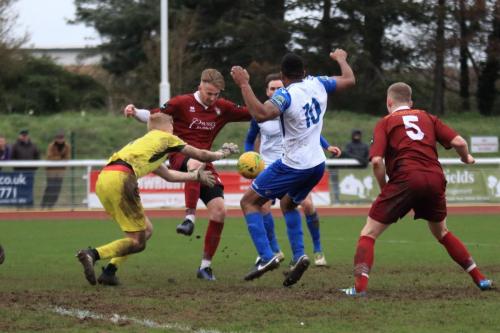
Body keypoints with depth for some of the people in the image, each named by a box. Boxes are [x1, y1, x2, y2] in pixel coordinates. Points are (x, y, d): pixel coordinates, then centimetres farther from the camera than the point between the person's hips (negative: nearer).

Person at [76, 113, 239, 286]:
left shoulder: (144, 142, 36)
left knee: (146, 230, 18)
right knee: (138, 242, -1)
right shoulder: (166, 138, 16)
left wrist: (196, 175, 58)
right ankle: (92, 254, -20)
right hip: (120, 179, -8)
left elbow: (169, 175, 47)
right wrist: (223, 153, 44)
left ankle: (109, 272, 8)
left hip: (103, 179, 8)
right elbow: (202, 155, 25)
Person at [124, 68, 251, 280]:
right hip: (180, 157, -5)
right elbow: (154, 116, -2)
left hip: (204, 162, 5)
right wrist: (135, 112, -20)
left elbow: (254, 114, 13)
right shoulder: (182, 103, -3)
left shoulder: (222, 108, 9)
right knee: (195, 164, -43)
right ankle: (190, 217, -46)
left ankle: (206, 266, 3)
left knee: (219, 211, -8)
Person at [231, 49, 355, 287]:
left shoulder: (286, 95, -18)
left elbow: (261, 114, -35)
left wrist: (244, 85, -30)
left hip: (294, 166, -7)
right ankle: (298, 256, 12)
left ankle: (266, 256, -11)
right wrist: (341, 59, 38)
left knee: (249, 202, 4)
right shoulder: (317, 84, 2)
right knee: (288, 204, 31)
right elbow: (349, 80, 19)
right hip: (317, 164, 7)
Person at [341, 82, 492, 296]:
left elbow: (376, 160, -5)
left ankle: (360, 286, -14)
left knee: (369, 233, 5)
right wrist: (466, 158, 29)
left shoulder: (385, 122, 10)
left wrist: (384, 188, 9)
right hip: (435, 179, 4)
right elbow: (459, 142, 8)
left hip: (405, 180, -4)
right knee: (441, 232, 28)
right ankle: (480, 279, 25)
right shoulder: (428, 118, 20)